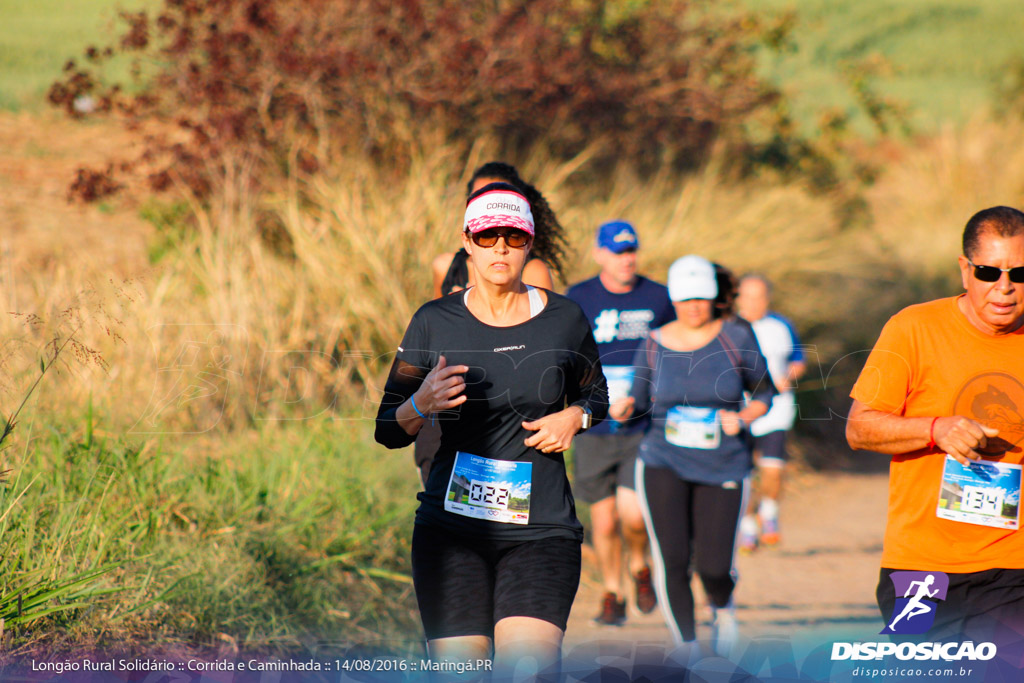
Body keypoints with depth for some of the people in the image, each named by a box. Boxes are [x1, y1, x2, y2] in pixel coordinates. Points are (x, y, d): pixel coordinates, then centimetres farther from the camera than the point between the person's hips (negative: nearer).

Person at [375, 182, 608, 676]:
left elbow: (595, 393, 22)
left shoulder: (564, 320, 5)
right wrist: (421, 404, -17)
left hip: (541, 527, 0)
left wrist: (575, 416, -1)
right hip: (452, 521, 0)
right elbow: (387, 432, 5)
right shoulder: (435, 323, 3)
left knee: (527, 668, -21)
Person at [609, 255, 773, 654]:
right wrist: (623, 409, -14)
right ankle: (686, 645, 7)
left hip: (723, 469, 0)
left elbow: (764, 392, 7)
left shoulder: (736, 339, -2)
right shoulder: (654, 345, 1)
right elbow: (639, 403, 8)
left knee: (713, 567, -4)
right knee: (672, 561, -12)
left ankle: (722, 605, 34)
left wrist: (743, 418, -12)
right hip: (664, 466, 0)